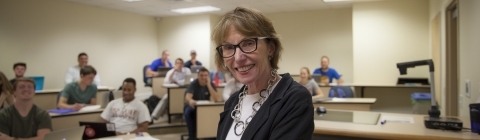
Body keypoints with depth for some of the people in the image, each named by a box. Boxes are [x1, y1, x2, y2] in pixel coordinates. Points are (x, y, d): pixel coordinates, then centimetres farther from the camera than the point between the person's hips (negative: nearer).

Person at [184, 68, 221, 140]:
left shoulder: (211, 84, -9)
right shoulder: (193, 84, -16)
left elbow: (217, 99, -24)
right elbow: (187, 97, -34)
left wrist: (208, 85, -29)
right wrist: (190, 100, -60)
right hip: (193, 106, -2)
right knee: (188, 112, -36)